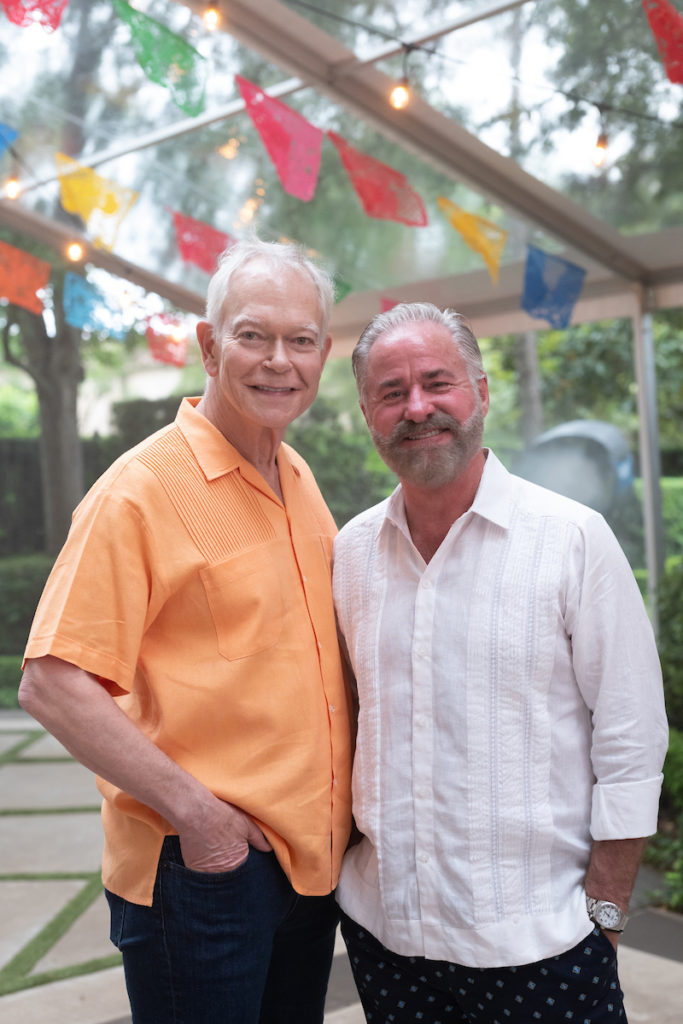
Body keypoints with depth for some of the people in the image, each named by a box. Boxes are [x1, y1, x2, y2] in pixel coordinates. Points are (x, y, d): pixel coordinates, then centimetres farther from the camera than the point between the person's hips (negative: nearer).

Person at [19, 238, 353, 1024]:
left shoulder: (302, 482, 8)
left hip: (312, 860, 7)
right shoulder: (141, 489, -15)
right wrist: (195, 811, -20)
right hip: (201, 868, -7)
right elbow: (51, 686, -19)